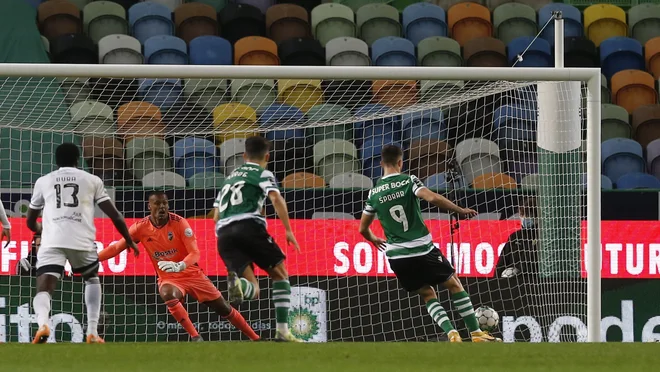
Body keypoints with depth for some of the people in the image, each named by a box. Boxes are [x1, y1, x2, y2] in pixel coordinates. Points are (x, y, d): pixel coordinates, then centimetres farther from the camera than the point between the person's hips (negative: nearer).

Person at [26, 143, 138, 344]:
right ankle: (92, 331, 16)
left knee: (43, 290, -7)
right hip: (82, 242, 1)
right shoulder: (91, 180, 16)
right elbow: (114, 215, 13)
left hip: (52, 242, -1)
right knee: (92, 279, 28)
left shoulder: (43, 181, 20)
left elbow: (30, 222, 29)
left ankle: (43, 322, -41)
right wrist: (129, 241, 27)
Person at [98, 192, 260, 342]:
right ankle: (195, 337, -30)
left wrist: (180, 266, -42)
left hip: (192, 273, 0)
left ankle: (256, 339, 22)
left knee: (224, 309, 4)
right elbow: (116, 248, -8)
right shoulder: (141, 227, -11)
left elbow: (195, 253, -21)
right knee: (168, 295, -36)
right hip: (168, 279, 0)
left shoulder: (179, 223, -17)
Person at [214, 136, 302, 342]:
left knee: (253, 289, -1)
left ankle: (237, 282, -40)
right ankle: (282, 331, -1)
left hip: (223, 232, 5)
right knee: (280, 274, 12)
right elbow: (276, 198, -7)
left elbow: (216, 216, 30)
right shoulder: (263, 174, 13)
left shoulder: (230, 177, 32)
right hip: (249, 225, -5)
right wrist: (288, 230, -6)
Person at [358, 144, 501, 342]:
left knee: (428, 295, 16)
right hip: (423, 250, -3)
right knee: (454, 285, 14)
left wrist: (374, 240, 34)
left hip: (396, 256, 3)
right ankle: (476, 333, 11)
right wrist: (460, 210, -12)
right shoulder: (408, 181, -6)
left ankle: (451, 333, -6)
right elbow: (432, 198, -23)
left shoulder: (374, 193, 5)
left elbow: (363, 229, 12)